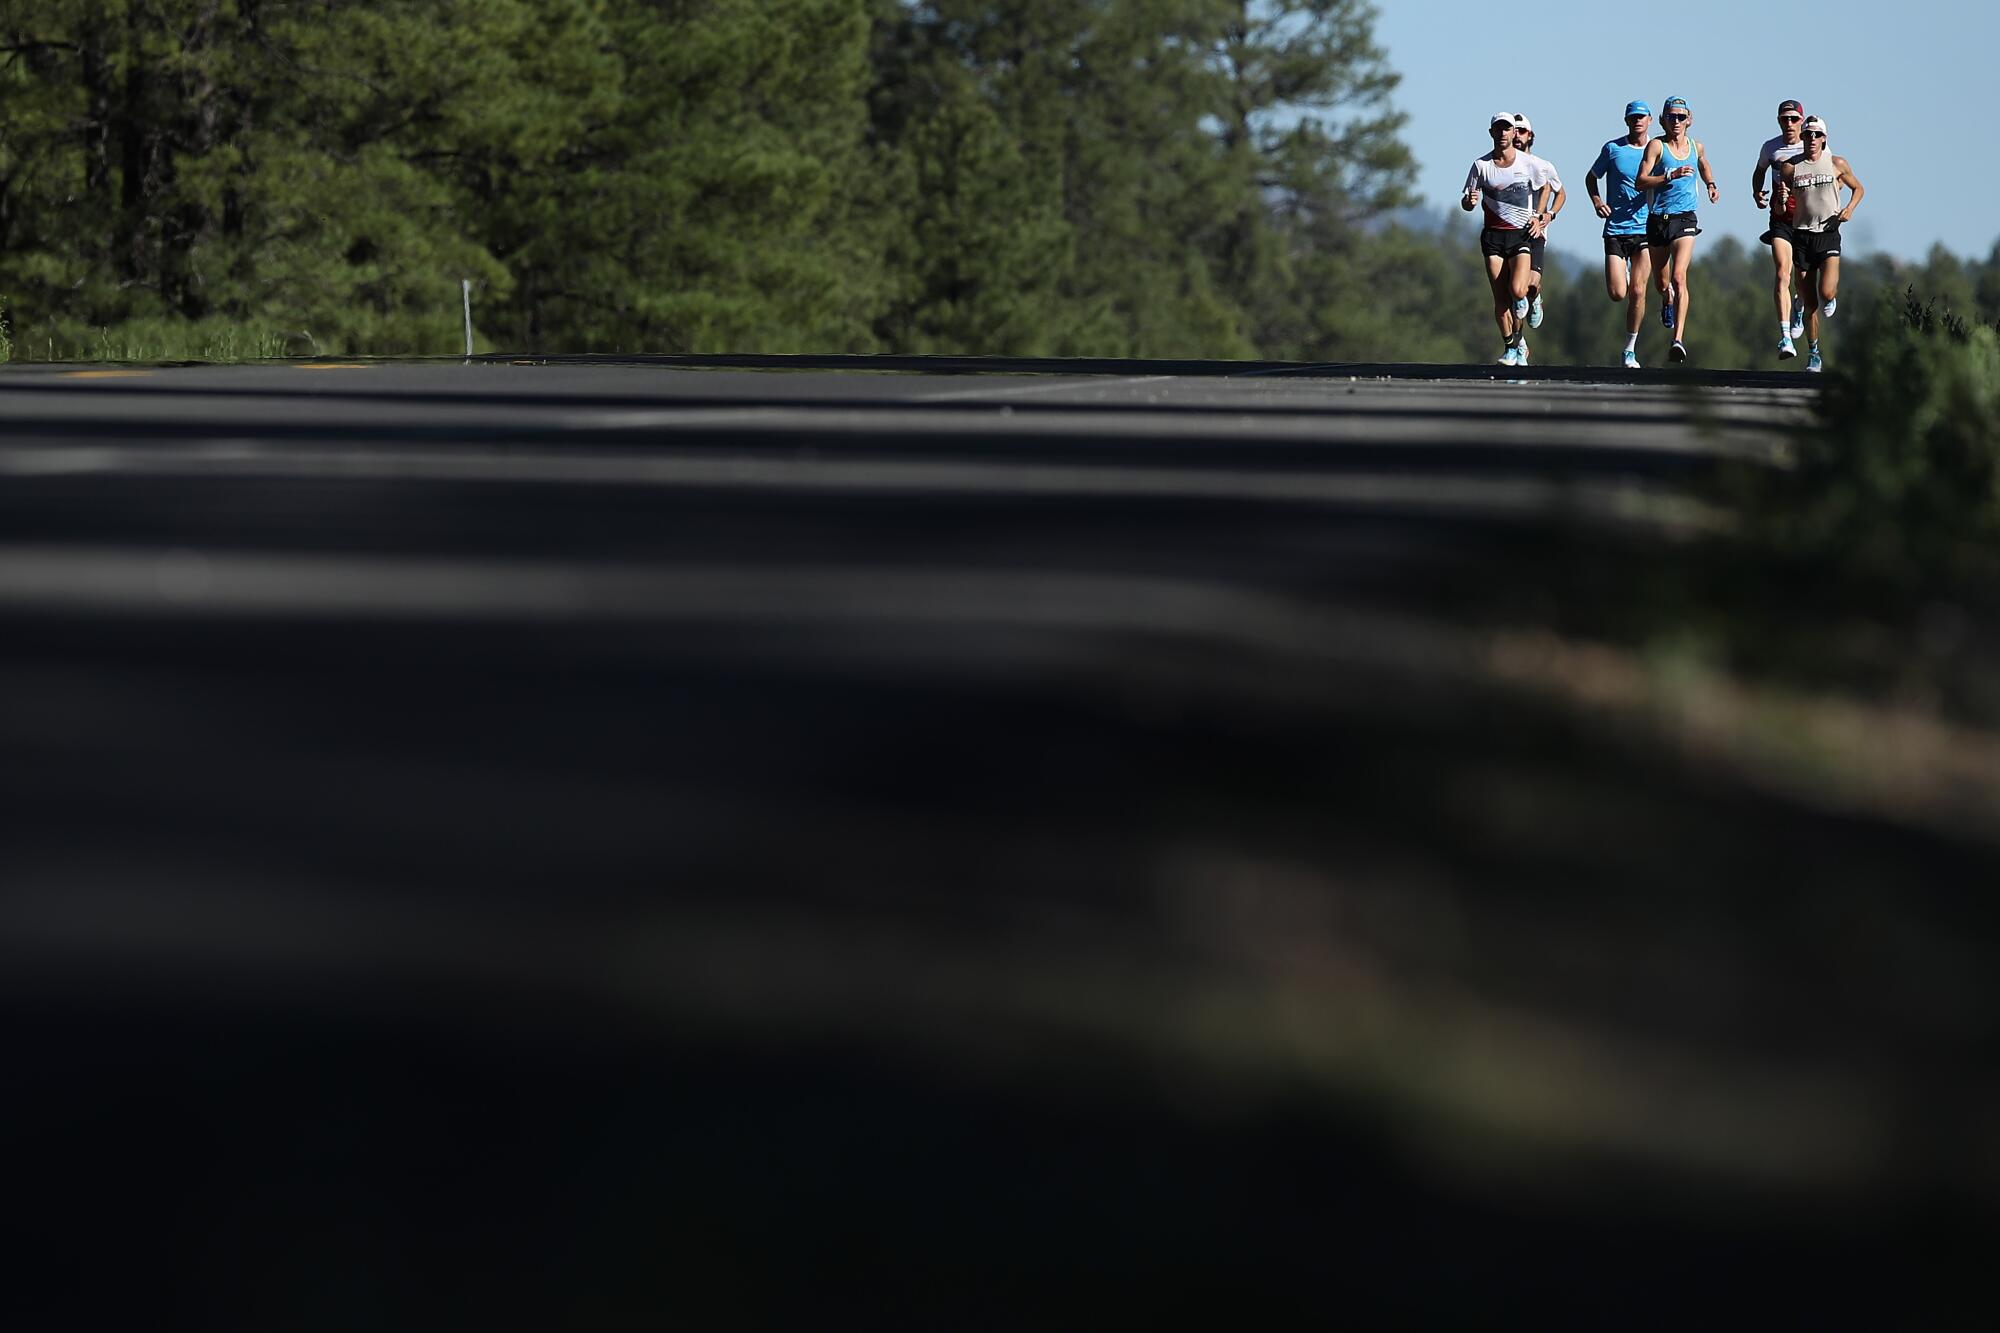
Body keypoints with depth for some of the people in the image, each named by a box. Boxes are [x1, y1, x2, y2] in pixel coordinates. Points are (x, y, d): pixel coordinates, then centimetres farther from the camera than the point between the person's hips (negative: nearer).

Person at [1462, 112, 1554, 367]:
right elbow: (1466, 204, 5)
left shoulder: (1527, 163, 1)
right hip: (1493, 236, 1)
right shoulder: (1481, 166, 2)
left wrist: (1539, 217, 5)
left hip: (1522, 234, -1)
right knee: (1501, 298, -3)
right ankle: (1511, 347, 11)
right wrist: (1470, 201, -19)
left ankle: (1517, 339, 6)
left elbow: (1545, 187, 19)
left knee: (1517, 291, -19)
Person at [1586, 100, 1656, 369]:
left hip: (1645, 228, 1)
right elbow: (1591, 178, 14)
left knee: (1637, 293, -4)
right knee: (1617, 294, -8)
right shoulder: (1612, 148, 2)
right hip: (1615, 229, -1)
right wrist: (1595, 200, -6)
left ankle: (1630, 350, 8)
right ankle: (1622, 273, 31)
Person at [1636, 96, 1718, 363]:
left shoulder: (1696, 147, 7)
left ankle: (1679, 340, -26)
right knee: (1661, 283, 14)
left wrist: (1711, 185, 14)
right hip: (1658, 219, 0)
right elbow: (1641, 182, -14)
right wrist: (1671, 175, -24)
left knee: (1679, 277, -19)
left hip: (1685, 219, 0)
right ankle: (1668, 300, 53)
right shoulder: (1657, 145, -5)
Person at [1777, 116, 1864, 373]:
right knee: (1809, 301, 3)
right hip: (1801, 235, 1)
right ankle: (1813, 353, 15)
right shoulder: (1790, 168, 3)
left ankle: (1831, 298, 20)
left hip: (1829, 234, -1)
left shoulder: (1837, 164, 2)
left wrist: (1849, 208, -2)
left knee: (1826, 293, -18)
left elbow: (1858, 188, 17)